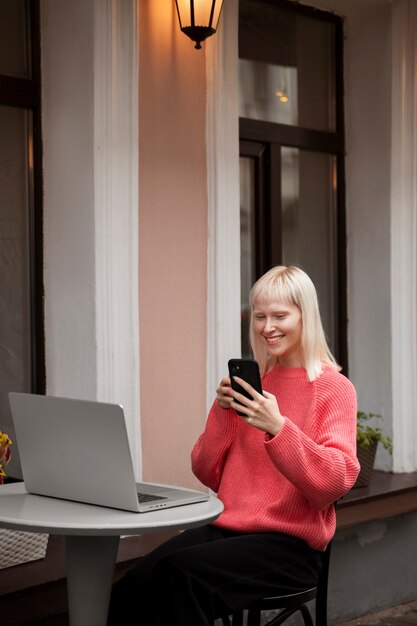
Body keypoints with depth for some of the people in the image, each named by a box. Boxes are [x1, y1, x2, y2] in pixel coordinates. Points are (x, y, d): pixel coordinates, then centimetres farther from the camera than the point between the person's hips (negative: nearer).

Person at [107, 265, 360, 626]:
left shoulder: (334, 389, 0)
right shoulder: (253, 383, 15)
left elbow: (336, 482, -12)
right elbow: (208, 475, 14)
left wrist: (278, 428, -23)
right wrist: (222, 411, -2)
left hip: (290, 544, -4)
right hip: (226, 529, 5)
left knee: (178, 573, -31)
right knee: (133, 587, -24)